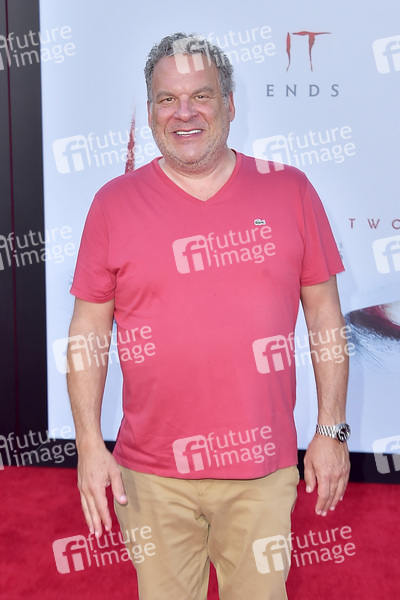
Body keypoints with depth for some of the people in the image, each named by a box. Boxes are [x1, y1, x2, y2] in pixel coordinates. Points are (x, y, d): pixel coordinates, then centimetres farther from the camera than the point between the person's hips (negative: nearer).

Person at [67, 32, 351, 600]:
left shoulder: (290, 190, 1)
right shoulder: (114, 203, 0)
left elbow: (325, 315, 4)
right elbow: (89, 328, 2)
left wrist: (332, 430, 2)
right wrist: (90, 444, -2)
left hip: (264, 468, 0)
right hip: (152, 475, 0)